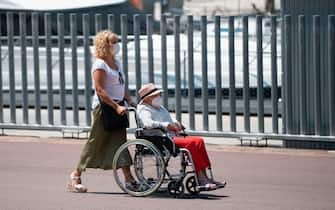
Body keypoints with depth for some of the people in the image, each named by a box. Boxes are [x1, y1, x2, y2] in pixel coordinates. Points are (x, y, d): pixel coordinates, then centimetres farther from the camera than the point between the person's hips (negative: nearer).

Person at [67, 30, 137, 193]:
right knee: (95, 142, -2)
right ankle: (75, 176, 9)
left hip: (118, 105, 8)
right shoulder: (100, 65, -13)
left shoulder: (116, 62, 14)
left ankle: (129, 179, 0)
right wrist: (116, 106, -23)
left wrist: (130, 101, 6)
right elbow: (100, 90, -19)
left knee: (120, 141, 3)